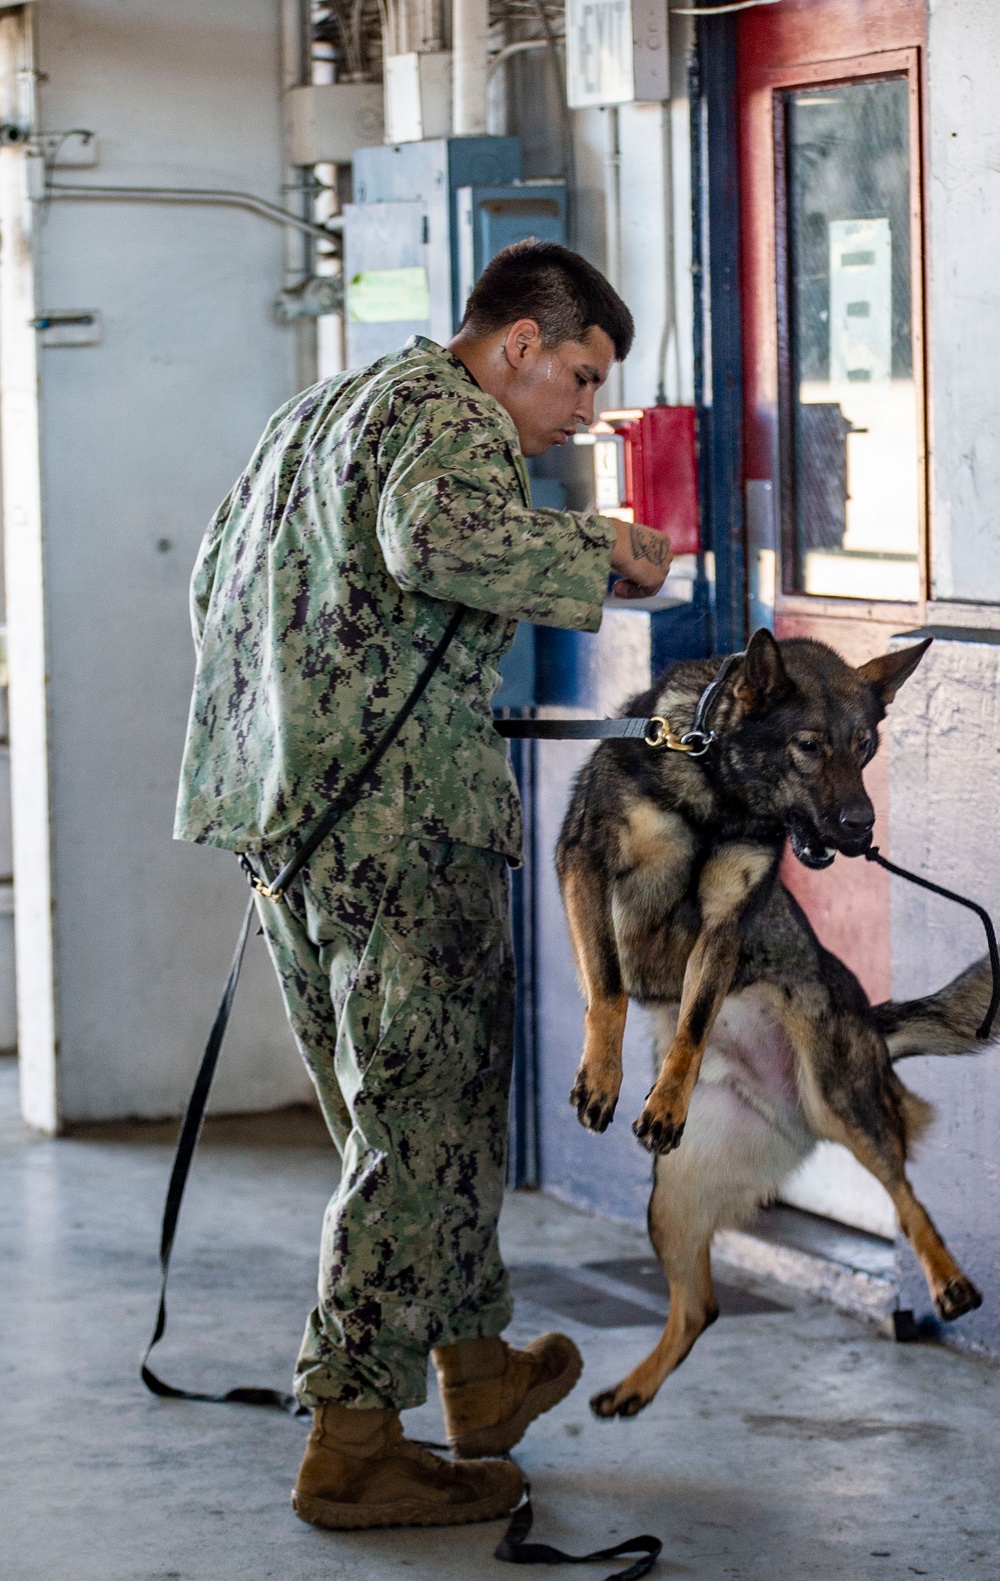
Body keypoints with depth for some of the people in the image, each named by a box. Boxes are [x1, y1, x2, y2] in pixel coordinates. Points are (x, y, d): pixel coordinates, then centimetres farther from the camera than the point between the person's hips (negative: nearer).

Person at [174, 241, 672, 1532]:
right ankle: (351, 1441, -4)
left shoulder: (323, 409, 23)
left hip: (286, 801, 10)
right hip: (404, 814, -10)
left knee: (414, 1101, 20)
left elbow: (213, 577, 34)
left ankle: (478, 1370, 33)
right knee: (423, 1115, -4)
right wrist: (600, 556, -21)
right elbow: (439, 534, -32)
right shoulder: (445, 414, -9)